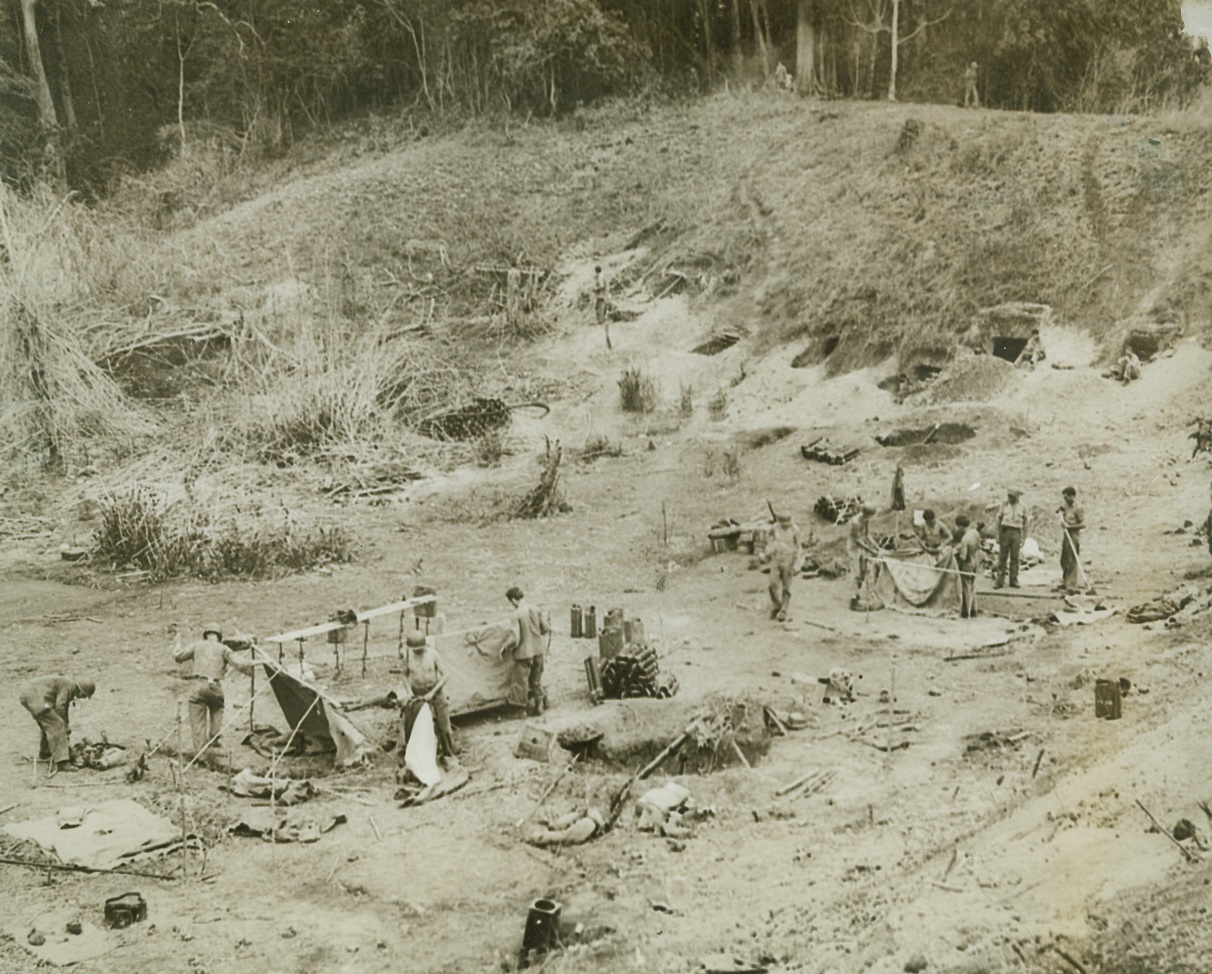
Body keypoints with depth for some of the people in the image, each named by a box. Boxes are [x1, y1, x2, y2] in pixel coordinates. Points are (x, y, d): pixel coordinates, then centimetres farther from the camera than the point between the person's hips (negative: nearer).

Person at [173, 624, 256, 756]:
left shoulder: (197, 645, 13)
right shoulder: (223, 649, 9)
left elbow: (178, 656, 15)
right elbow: (238, 664, 1)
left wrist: (178, 642, 31)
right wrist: (251, 665, 18)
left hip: (198, 685, 1)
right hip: (214, 686, 0)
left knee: (197, 720, 5)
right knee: (217, 709, 25)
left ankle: (199, 749, 1)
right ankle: (214, 737, 12)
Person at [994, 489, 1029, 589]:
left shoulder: (1022, 508, 8)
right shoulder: (1004, 505, 7)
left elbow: (1025, 524, 12)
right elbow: (999, 520, 9)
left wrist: (1024, 538, 7)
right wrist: (998, 535, 3)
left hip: (1016, 533, 0)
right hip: (1005, 531, 0)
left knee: (1015, 558, 1)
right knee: (1002, 557, -2)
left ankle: (1014, 581, 7)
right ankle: (999, 581, -1)